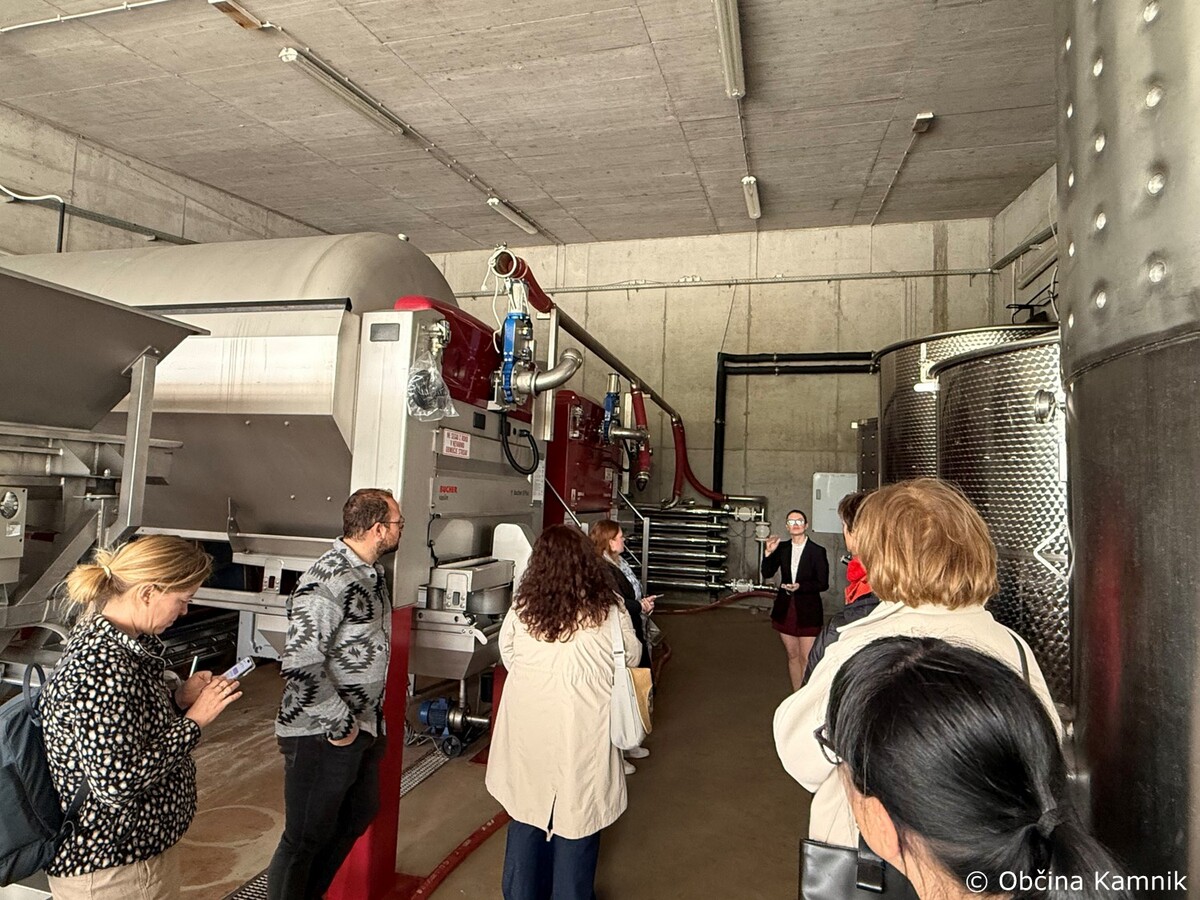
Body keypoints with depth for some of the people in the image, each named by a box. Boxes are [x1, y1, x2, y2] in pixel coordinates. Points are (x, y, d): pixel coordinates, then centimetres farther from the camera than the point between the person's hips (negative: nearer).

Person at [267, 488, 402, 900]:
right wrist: (340, 724, -20)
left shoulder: (371, 572, 6)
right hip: (322, 734, -10)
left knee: (359, 814, 25)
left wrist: (369, 717, 15)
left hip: (363, 726, 10)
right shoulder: (328, 581, -25)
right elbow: (300, 663, -29)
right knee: (306, 837, 8)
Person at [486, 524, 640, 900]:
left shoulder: (521, 609, -9)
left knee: (526, 811, 20)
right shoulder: (608, 611, -13)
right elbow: (631, 657, 3)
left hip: (527, 724, 3)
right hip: (581, 729, -2)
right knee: (575, 814, 15)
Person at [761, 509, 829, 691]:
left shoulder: (818, 551, -8)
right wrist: (769, 553, -15)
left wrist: (800, 586, -22)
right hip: (786, 609, 4)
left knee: (806, 659, -2)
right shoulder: (782, 548, 3)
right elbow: (767, 574, -1)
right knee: (792, 656, 14)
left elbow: (823, 584, -8)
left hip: (807, 611, -4)